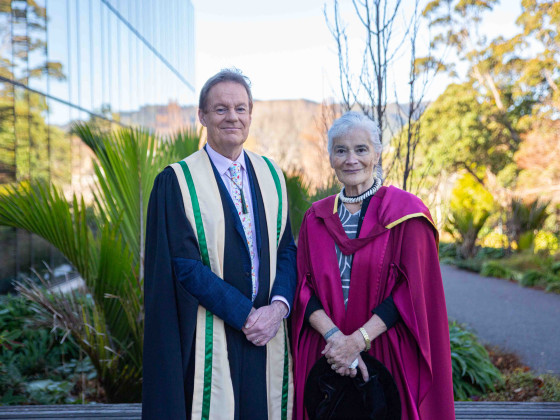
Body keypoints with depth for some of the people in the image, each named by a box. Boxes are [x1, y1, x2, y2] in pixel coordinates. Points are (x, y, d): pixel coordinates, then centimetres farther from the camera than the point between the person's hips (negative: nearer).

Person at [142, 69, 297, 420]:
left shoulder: (271, 175, 9)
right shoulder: (176, 181, -5)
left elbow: (287, 249, 7)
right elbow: (184, 264, -12)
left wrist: (279, 305, -10)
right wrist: (245, 314, -14)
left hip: (268, 335, 4)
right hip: (210, 339, -4)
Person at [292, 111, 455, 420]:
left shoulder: (406, 213, -4)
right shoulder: (316, 218, 7)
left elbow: (412, 290, -10)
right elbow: (304, 288, 1)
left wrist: (358, 339, -17)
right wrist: (334, 336, -15)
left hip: (389, 358, -3)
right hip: (325, 359, 3)